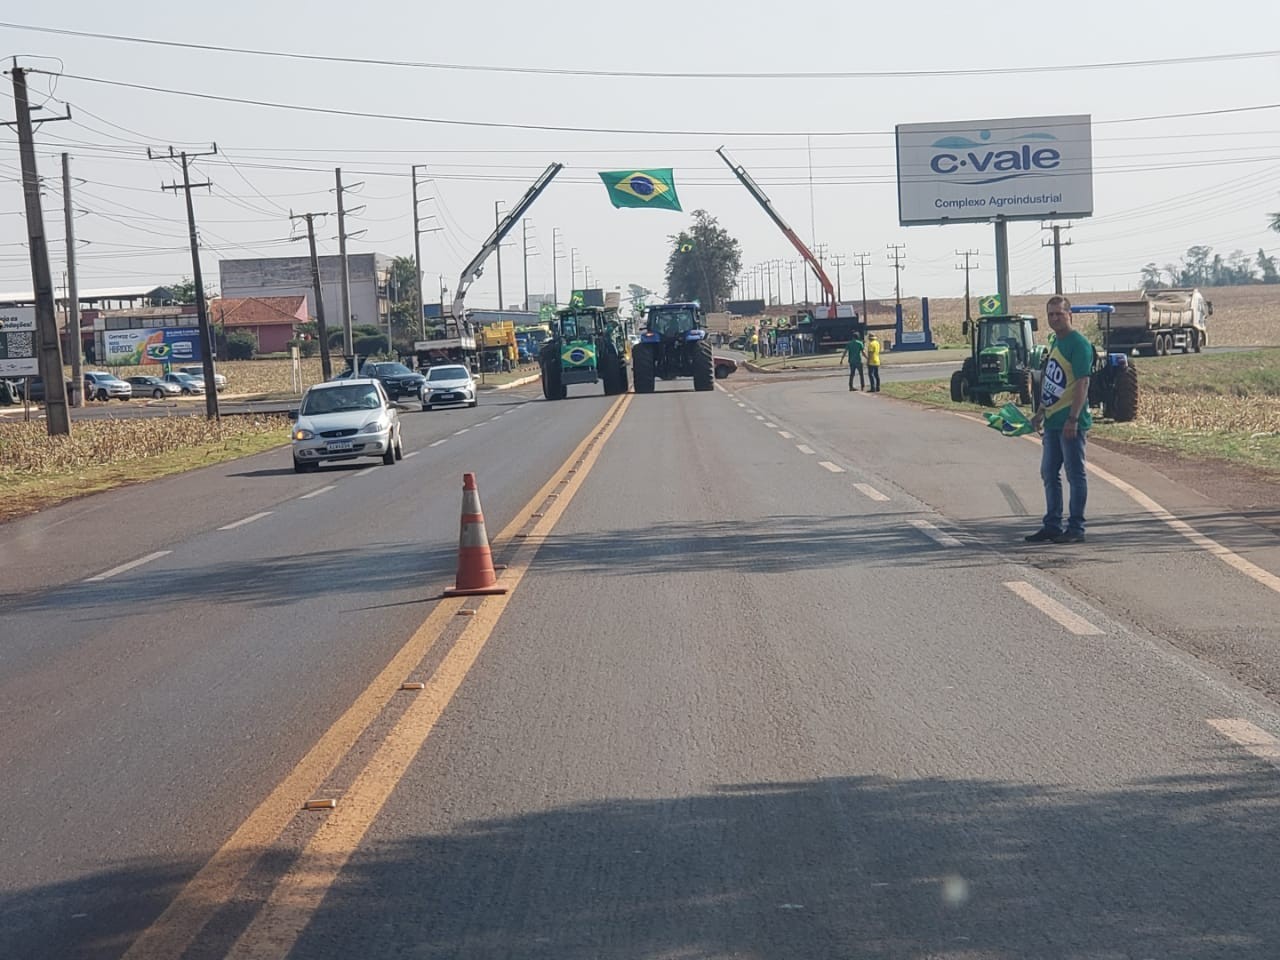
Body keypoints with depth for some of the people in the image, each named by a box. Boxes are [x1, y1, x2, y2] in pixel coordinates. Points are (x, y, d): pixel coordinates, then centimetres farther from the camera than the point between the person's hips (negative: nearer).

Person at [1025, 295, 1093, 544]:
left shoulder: (1078, 343, -12)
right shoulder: (1055, 342, 16)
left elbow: (1082, 383, -18)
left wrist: (1073, 418, -23)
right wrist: (1041, 412, 20)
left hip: (1070, 422, -9)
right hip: (1053, 421, 9)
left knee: (1076, 475, -1)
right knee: (1049, 473, 13)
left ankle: (1076, 528, 4)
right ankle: (1052, 525, 21)